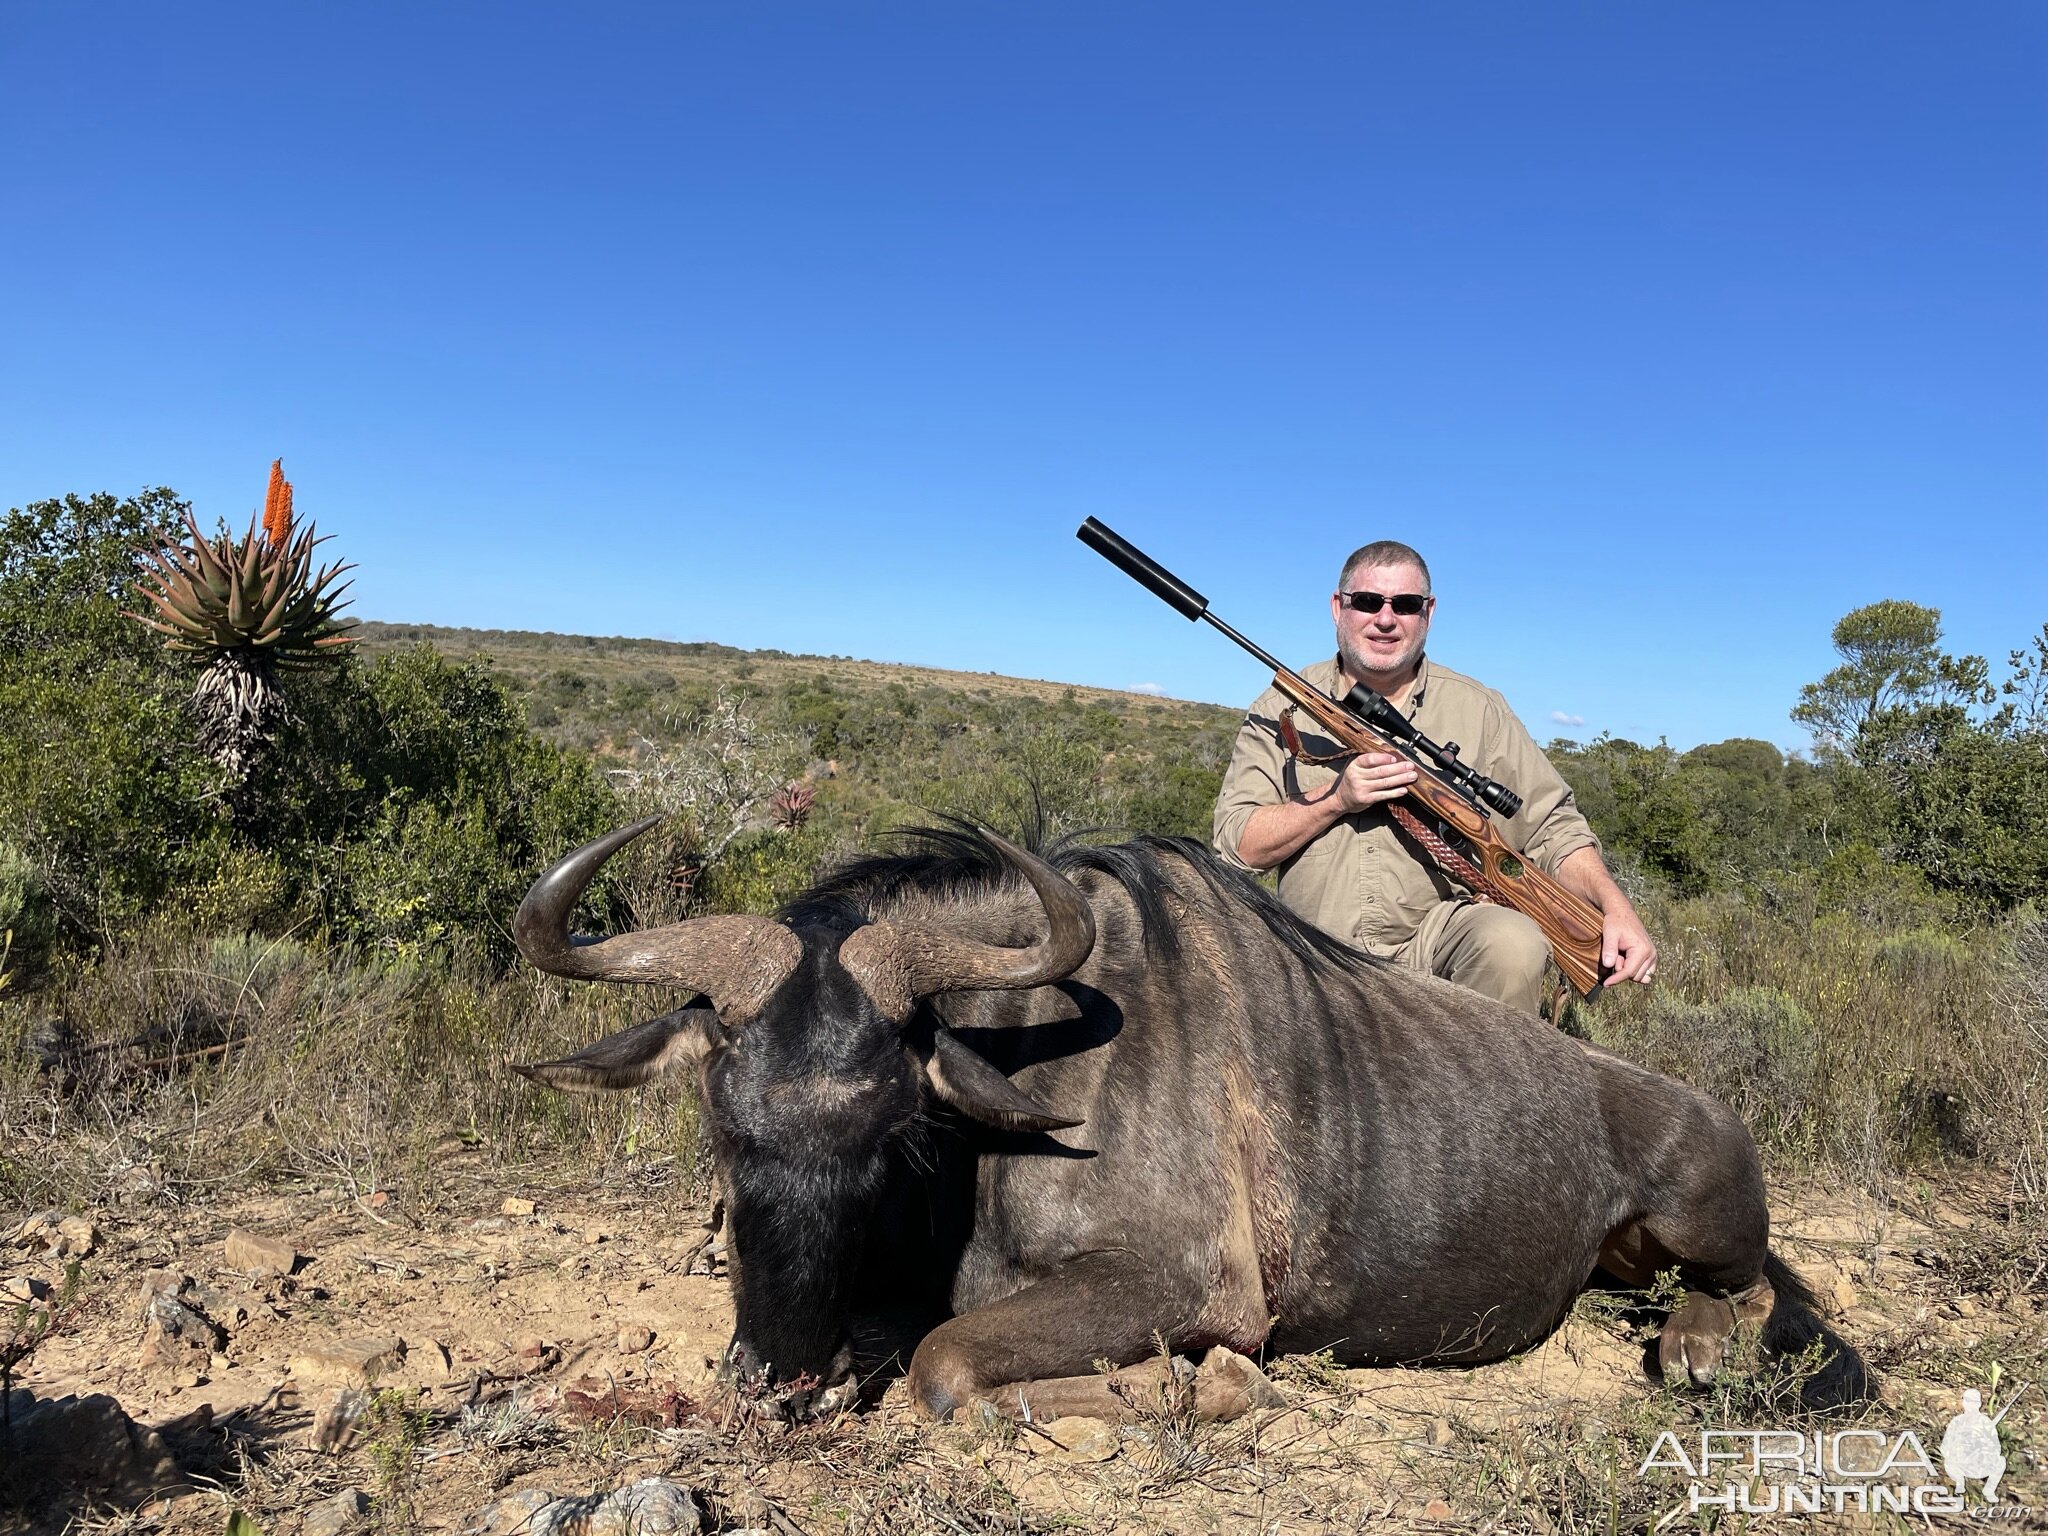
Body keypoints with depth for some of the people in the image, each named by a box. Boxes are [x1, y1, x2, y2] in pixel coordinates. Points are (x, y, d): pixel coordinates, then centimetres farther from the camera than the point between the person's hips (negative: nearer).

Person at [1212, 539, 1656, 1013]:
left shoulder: (1477, 710, 6)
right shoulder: (1283, 708, 4)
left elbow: (1555, 829, 6)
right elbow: (1236, 846, -2)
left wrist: (1616, 909, -11)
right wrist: (1336, 797, -15)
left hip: (1437, 939, 2)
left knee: (1514, 944, -30)